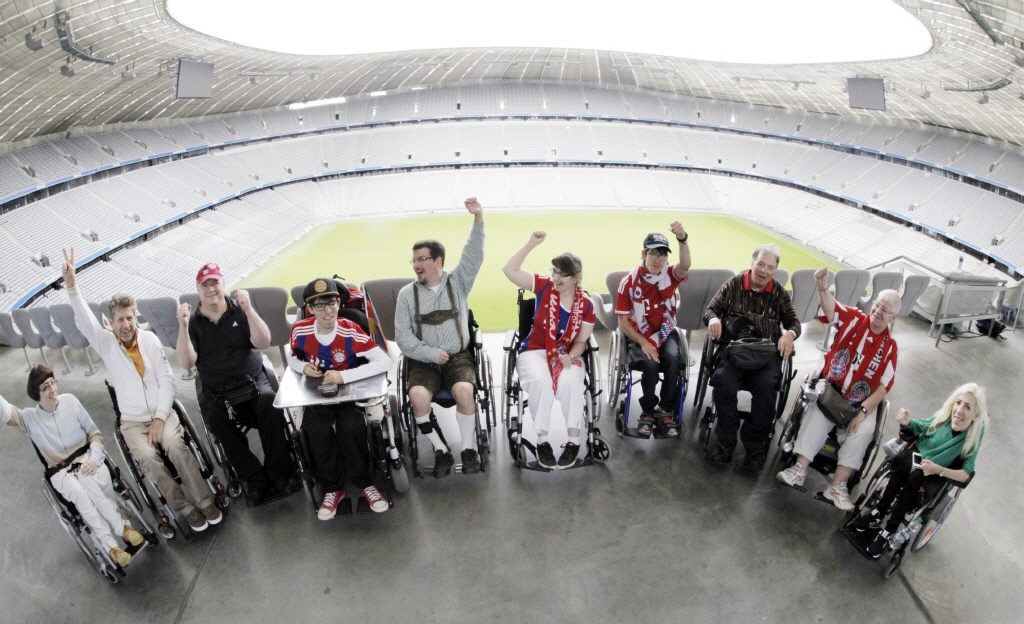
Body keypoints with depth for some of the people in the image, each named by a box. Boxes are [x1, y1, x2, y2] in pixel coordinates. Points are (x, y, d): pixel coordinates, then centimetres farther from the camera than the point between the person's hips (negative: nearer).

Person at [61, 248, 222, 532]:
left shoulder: (150, 339, 3)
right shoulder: (105, 344, 3)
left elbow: (167, 380, 0)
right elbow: (84, 319, -16)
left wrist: (160, 418, -10)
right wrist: (71, 286, -32)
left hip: (162, 412, 0)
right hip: (132, 421, 0)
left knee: (175, 444, -30)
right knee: (147, 457, -28)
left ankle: (205, 500, -19)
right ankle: (186, 508, -16)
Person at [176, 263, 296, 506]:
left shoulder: (240, 311, 4)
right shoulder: (193, 321, 5)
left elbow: (263, 343, -10)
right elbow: (186, 363, -6)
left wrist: (248, 309, -20)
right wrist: (183, 326, -18)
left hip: (252, 382, 0)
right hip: (215, 393, 1)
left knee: (269, 403, -31)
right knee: (215, 418, -31)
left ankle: (279, 473, -20)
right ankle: (256, 478, -22)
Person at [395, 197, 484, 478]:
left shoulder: (458, 281, 4)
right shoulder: (407, 293, 4)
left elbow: (473, 254, -12)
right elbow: (402, 336, 0)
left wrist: (478, 218, -25)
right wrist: (431, 353, -12)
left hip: (458, 356, -1)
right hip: (423, 360, 1)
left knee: (464, 391, -31)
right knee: (417, 396, -29)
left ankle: (469, 448, -8)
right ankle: (441, 450, -7)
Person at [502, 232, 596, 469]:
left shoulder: (585, 305, -1)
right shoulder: (544, 286, -3)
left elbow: (581, 341, 4)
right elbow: (510, 270, -11)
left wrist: (570, 357, -17)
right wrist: (531, 244, -16)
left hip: (567, 356, 1)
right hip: (534, 352, 0)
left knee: (570, 381, -33)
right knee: (541, 380, -34)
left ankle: (574, 440, -15)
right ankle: (542, 440, -17)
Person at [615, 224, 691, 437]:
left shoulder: (669, 275, -1)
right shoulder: (629, 282, -6)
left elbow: (685, 265, -28)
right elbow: (623, 321, -5)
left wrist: (682, 239, -46)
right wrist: (643, 342, -18)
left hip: (666, 333, 2)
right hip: (638, 336, -2)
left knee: (673, 360, -28)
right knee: (650, 364, -30)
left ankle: (666, 412, -9)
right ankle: (648, 412, -6)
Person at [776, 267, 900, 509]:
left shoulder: (889, 346, 4)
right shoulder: (854, 318, 3)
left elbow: (884, 386, -3)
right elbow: (830, 308, -19)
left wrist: (864, 411, -15)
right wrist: (823, 287, -41)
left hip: (860, 403, 2)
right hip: (830, 390, -1)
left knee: (864, 430, -24)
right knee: (817, 414, -29)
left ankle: (837, 486, -20)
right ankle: (799, 469, -31)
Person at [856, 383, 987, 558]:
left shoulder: (974, 437, -17)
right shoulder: (944, 416, -13)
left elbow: (966, 474, -15)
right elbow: (919, 426, 6)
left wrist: (938, 469, -33)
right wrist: (906, 423, -17)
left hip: (935, 477, -2)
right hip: (917, 457, 2)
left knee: (914, 478, -33)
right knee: (906, 461, -32)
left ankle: (887, 532, -23)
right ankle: (879, 513, -24)